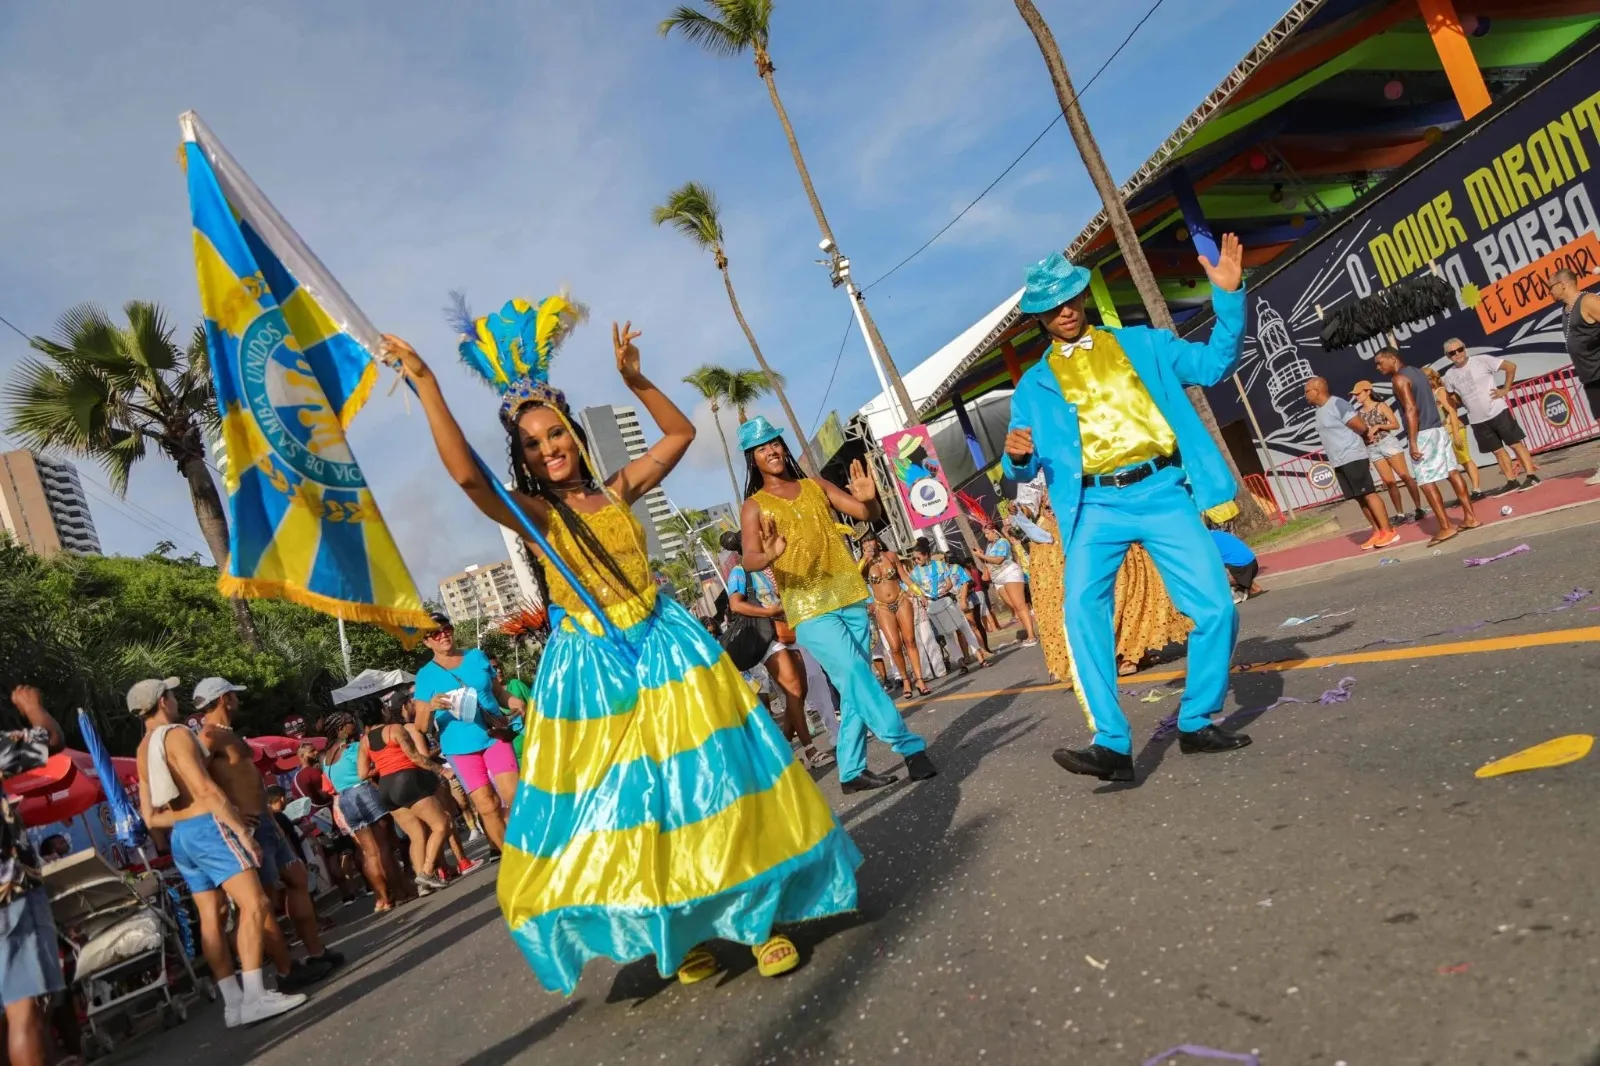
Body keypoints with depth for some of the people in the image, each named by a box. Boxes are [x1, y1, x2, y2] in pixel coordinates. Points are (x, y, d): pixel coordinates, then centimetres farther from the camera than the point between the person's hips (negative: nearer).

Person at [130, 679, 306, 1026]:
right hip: (206, 827, -9)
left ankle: (233, 1003, 8)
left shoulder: (142, 752, 18)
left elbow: (149, 818, 16)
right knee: (254, 905, -13)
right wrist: (241, 828, -17)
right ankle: (255, 997, -18)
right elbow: (205, 789, -18)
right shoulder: (176, 734, -9)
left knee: (212, 918, 8)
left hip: (179, 838, 9)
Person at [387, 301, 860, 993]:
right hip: (593, 672, -2)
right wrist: (425, 385, -28)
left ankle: (759, 916, 18)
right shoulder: (532, 513, -6)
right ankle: (680, 933, 25)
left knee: (706, 781, 5)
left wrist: (634, 379, 4)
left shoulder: (617, 492, 6)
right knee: (626, 802, 6)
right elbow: (466, 474, -25)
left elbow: (681, 433, 14)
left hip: (668, 649, 2)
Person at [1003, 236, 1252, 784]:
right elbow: (1025, 469, 11)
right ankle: (1112, 744, -17)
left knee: (1216, 608, -6)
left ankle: (1197, 722, 15)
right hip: (1095, 507, 0)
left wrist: (1228, 296, 1)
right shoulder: (1035, 383, 14)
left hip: (1162, 492, 1)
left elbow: (1213, 364, 13)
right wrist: (1017, 454, -13)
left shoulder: (1141, 343, 16)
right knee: (1081, 609, -22)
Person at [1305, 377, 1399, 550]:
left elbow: (1362, 427, -14)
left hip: (1352, 458, -9)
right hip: (1339, 462, 9)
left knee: (1368, 494, -8)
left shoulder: (1338, 404, -13)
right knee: (1360, 498, 9)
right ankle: (1378, 532, 13)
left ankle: (1388, 531, -5)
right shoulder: (1320, 410, 15)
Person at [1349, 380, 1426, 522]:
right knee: (1389, 482, 3)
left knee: (1404, 476, -4)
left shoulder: (1381, 406, -1)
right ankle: (1400, 514, 8)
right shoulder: (1359, 412, 8)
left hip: (1388, 443, -3)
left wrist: (1378, 426, -14)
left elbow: (1396, 424, -4)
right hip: (1372, 449, 3)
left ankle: (1418, 508, 2)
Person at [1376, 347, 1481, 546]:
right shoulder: (1418, 372, 16)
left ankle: (1446, 528, -8)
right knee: (1453, 472, 10)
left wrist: (1413, 442, -21)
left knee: (1427, 482, -7)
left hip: (1423, 434, -9)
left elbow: (1411, 410, -19)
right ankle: (1470, 517, 14)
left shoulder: (1399, 379, -11)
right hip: (1438, 429, 9)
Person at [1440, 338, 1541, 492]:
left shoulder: (1481, 360, -9)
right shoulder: (1449, 375, 3)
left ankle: (1531, 476, 6)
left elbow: (1510, 366, -5)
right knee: (1497, 451, 11)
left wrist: (1505, 389, -7)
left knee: (1516, 444, 0)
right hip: (1477, 420, 4)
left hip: (1498, 411, -4)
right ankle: (1512, 482, 19)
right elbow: (1454, 398, 19)